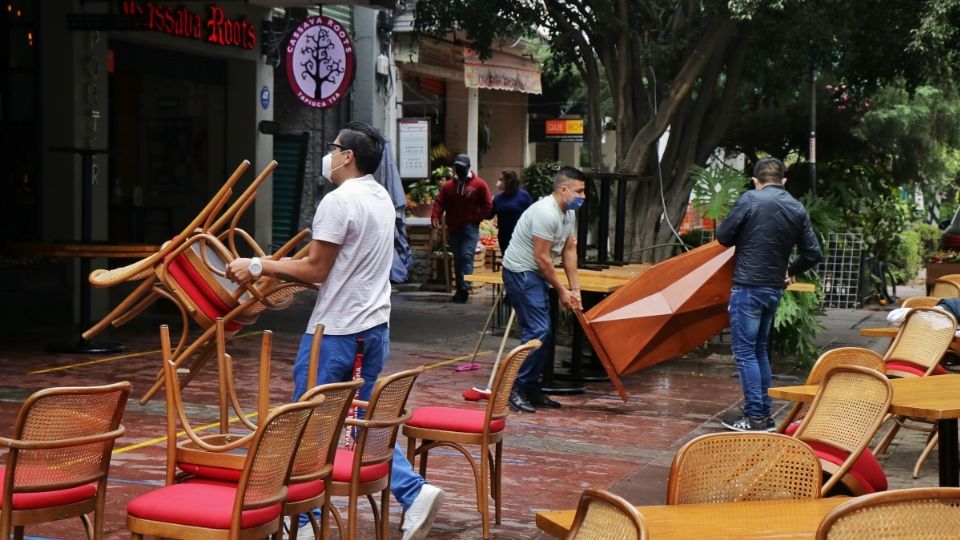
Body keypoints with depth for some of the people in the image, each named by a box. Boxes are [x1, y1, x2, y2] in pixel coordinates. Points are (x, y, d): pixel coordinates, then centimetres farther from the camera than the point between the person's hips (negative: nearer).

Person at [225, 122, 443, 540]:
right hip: (374, 327, 9)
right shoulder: (382, 198, 11)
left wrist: (259, 267, -8)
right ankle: (414, 492, 4)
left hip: (334, 332, -9)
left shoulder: (339, 201, -17)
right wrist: (281, 272, 19)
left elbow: (315, 270, -16)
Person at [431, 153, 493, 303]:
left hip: (470, 228, -5)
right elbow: (439, 202, 1)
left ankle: (464, 288, -21)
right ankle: (460, 289, 17)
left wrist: (474, 218, -10)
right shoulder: (448, 185, 8)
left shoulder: (479, 184, -2)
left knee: (466, 256, -17)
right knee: (457, 259, 9)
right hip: (454, 228, 5)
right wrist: (435, 217, -16)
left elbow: (487, 205, -2)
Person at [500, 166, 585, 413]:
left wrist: (575, 289, 6)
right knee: (537, 331, -15)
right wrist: (562, 291, -13)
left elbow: (569, 250, 11)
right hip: (520, 272, -10)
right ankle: (516, 390, -10)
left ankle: (532, 389, 18)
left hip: (536, 274, 10)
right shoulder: (546, 213, -24)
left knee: (542, 332, 11)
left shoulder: (569, 213, 8)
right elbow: (541, 258, -22)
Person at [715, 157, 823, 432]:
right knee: (759, 349, 18)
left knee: (745, 352, -1)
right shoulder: (798, 209, 7)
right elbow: (813, 253, 8)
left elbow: (723, 236, -5)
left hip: (747, 287, -6)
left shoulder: (750, 200, -9)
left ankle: (755, 417, -3)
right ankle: (765, 414, 20)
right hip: (774, 288, 6)